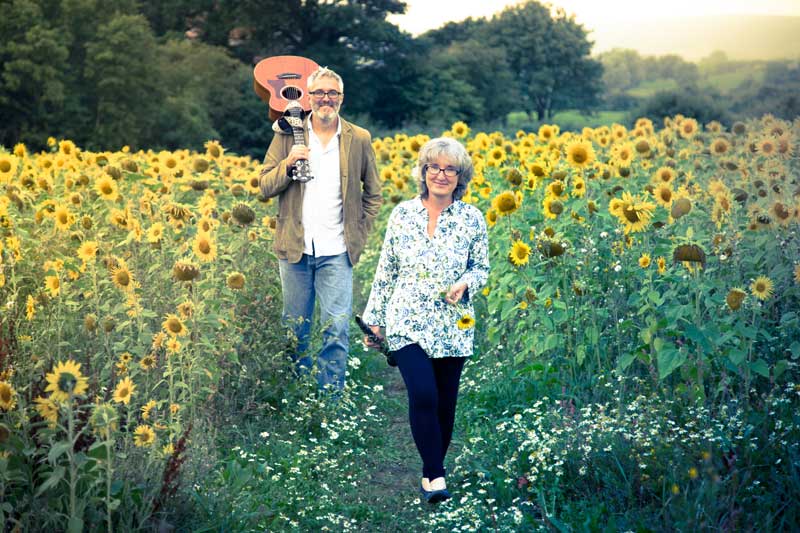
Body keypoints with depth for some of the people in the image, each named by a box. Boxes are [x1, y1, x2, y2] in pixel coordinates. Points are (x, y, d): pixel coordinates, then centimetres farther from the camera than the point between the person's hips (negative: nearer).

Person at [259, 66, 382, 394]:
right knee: (293, 330, 10)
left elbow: (373, 193, 12)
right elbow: (264, 188, 3)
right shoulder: (288, 134, 3)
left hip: (336, 253, -1)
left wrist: (360, 234, 3)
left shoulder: (359, 139, 3)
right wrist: (287, 164, -14)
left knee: (336, 330, -5)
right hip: (294, 249, 1)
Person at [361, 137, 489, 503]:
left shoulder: (472, 219, 1)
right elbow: (385, 271, 8)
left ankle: (431, 471, 27)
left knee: (444, 403, 7)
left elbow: (481, 268, 9)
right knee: (423, 396, -17)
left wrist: (465, 283, -14)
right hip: (407, 324, -1)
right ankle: (435, 476, -6)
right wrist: (374, 318, 7)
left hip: (452, 328, 1)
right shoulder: (402, 213, 3)